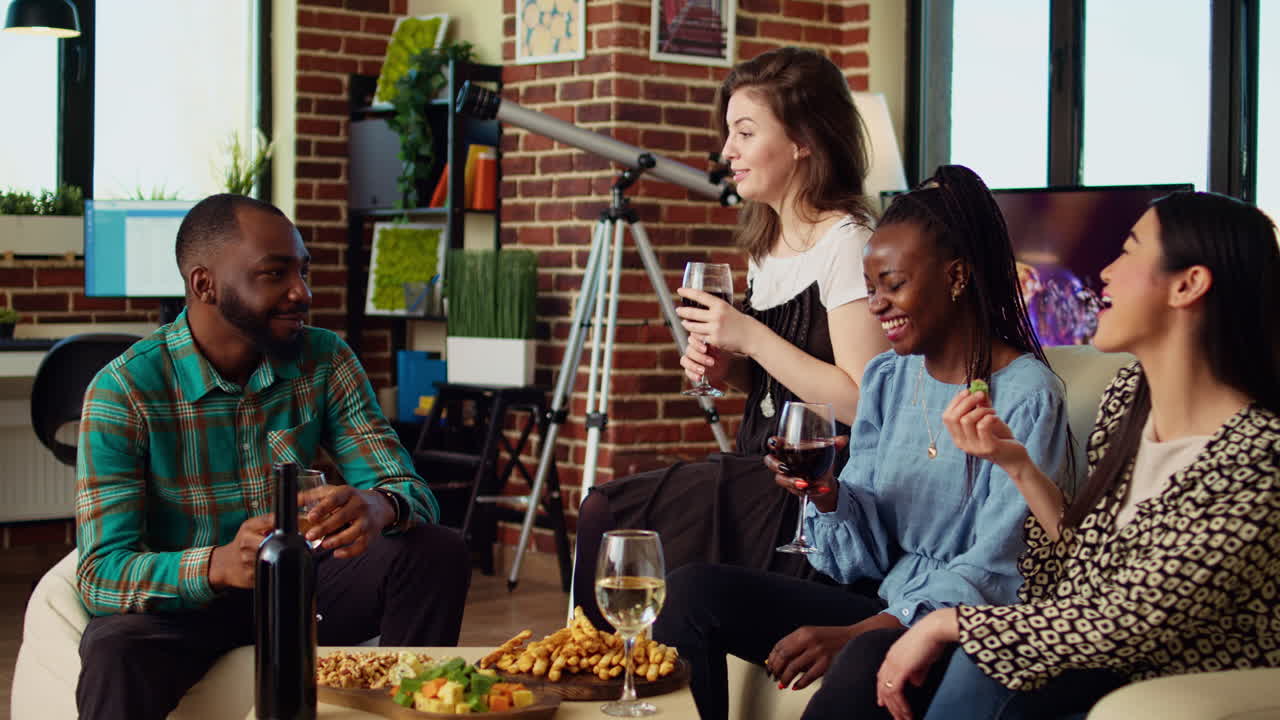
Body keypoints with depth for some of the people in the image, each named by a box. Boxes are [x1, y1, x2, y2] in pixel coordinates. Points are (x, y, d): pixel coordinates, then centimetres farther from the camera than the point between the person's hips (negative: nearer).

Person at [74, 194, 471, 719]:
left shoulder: (325, 361, -4)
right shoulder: (123, 390, -16)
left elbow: (413, 493, -8)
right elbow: (101, 574, -22)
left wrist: (379, 507, -35)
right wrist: (220, 564, -43)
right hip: (181, 600, -4)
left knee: (438, 553, -19)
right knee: (115, 650, -38)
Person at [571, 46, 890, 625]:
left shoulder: (846, 242, -13)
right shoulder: (766, 242, 14)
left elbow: (862, 402, -20)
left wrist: (752, 338, -19)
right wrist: (728, 370, 4)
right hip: (762, 474, 8)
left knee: (609, 515, -16)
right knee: (605, 511, -9)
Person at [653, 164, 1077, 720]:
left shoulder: (1026, 395, -11)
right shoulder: (886, 378, 10)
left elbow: (997, 569, -17)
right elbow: (870, 551, 10)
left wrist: (855, 633, -25)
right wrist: (828, 496, -12)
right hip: (884, 598, 7)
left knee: (872, 658, -39)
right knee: (694, 589, -10)